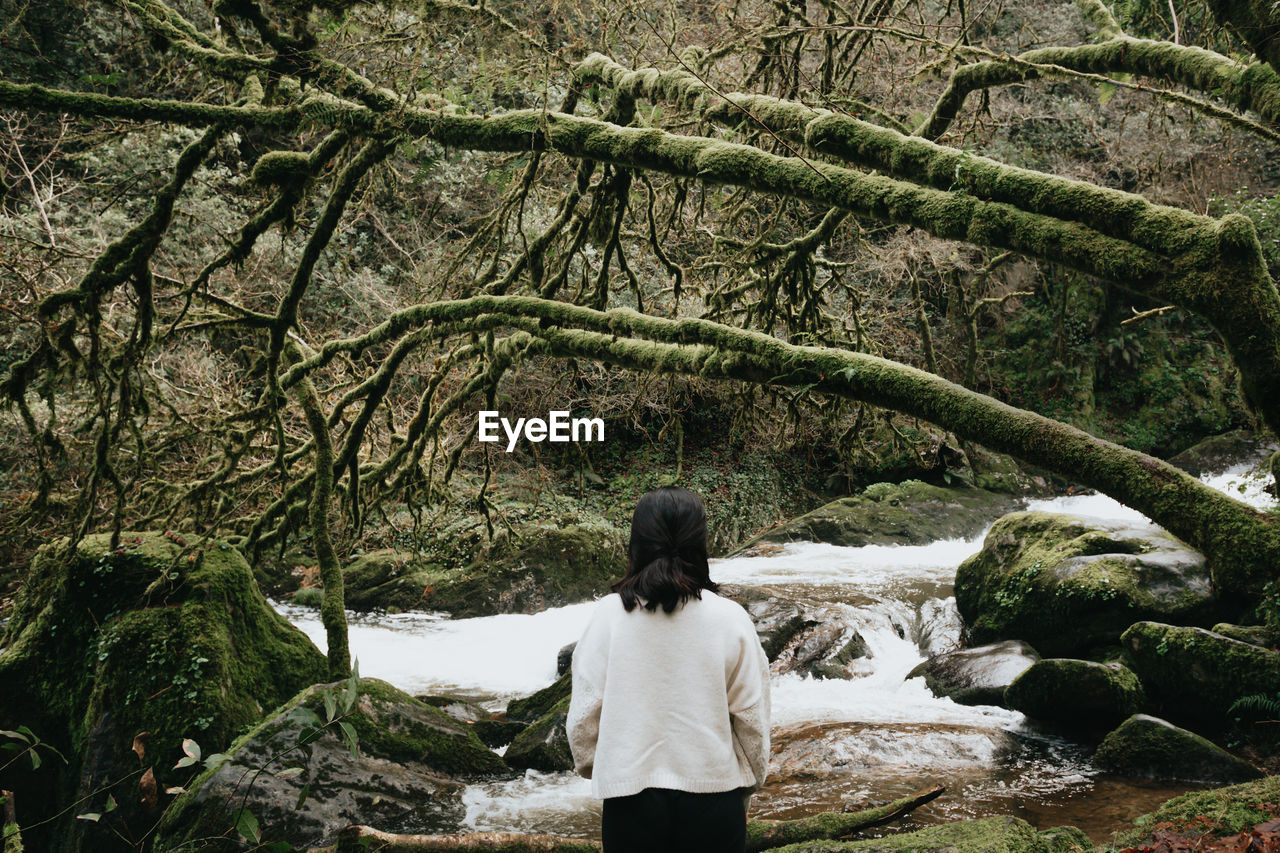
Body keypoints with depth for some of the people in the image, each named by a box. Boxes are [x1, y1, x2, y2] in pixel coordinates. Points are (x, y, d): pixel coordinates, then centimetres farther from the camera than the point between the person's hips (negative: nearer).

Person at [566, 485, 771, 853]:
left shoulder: (608, 616, -9)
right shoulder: (730, 619, -9)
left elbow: (584, 712, -3)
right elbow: (752, 716, -3)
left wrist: (591, 767, 16)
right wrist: (747, 784, 14)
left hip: (631, 798, 0)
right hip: (713, 792, 0)